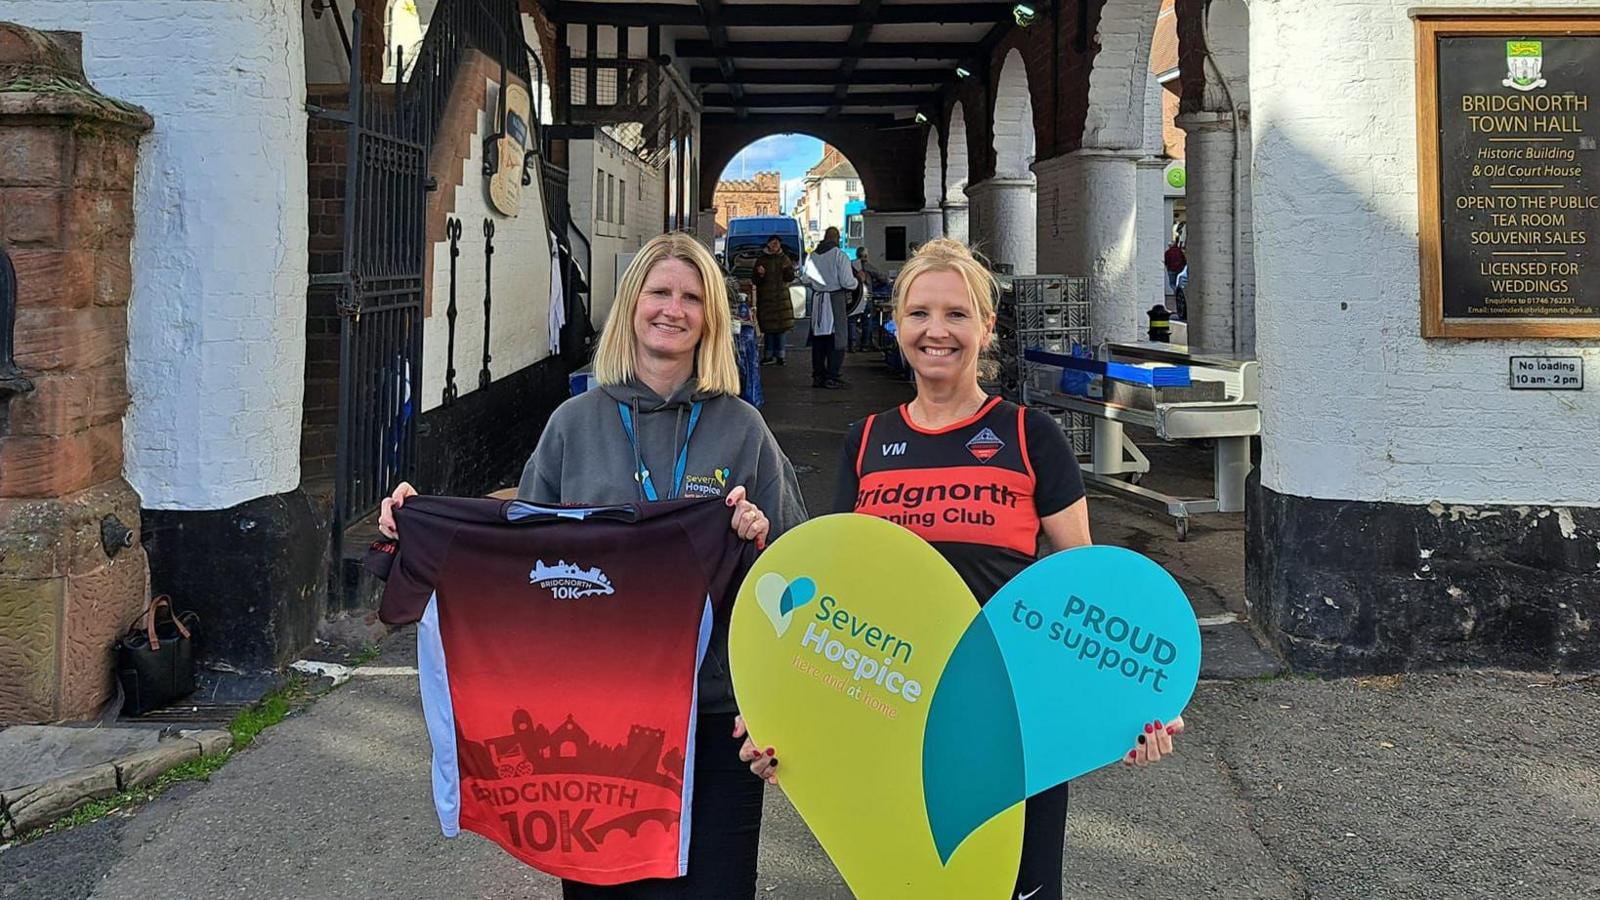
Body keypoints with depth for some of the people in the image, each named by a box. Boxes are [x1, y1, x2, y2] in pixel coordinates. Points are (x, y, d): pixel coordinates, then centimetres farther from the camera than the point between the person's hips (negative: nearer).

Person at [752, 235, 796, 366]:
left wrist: (788, 269, -13)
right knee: (768, 327, -5)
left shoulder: (784, 259, 10)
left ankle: (779, 354, 7)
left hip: (781, 298, 2)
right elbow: (755, 280, 2)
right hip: (766, 299, -2)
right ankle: (768, 355, 1)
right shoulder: (761, 260, 3)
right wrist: (760, 274, -19)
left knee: (780, 327, 0)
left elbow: (790, 278, 7)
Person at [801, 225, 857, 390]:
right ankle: (832, 377, -1)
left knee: (818, 338, 11)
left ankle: (817, 376, 15)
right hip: (835, 300, -5)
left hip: (817, 300, 5)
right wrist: (856, 281, 8)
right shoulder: (840, 256, -11)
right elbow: (847, 282, -13)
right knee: (836, 339, 1)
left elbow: (807, 280, 9)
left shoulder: (812, 256, 5)